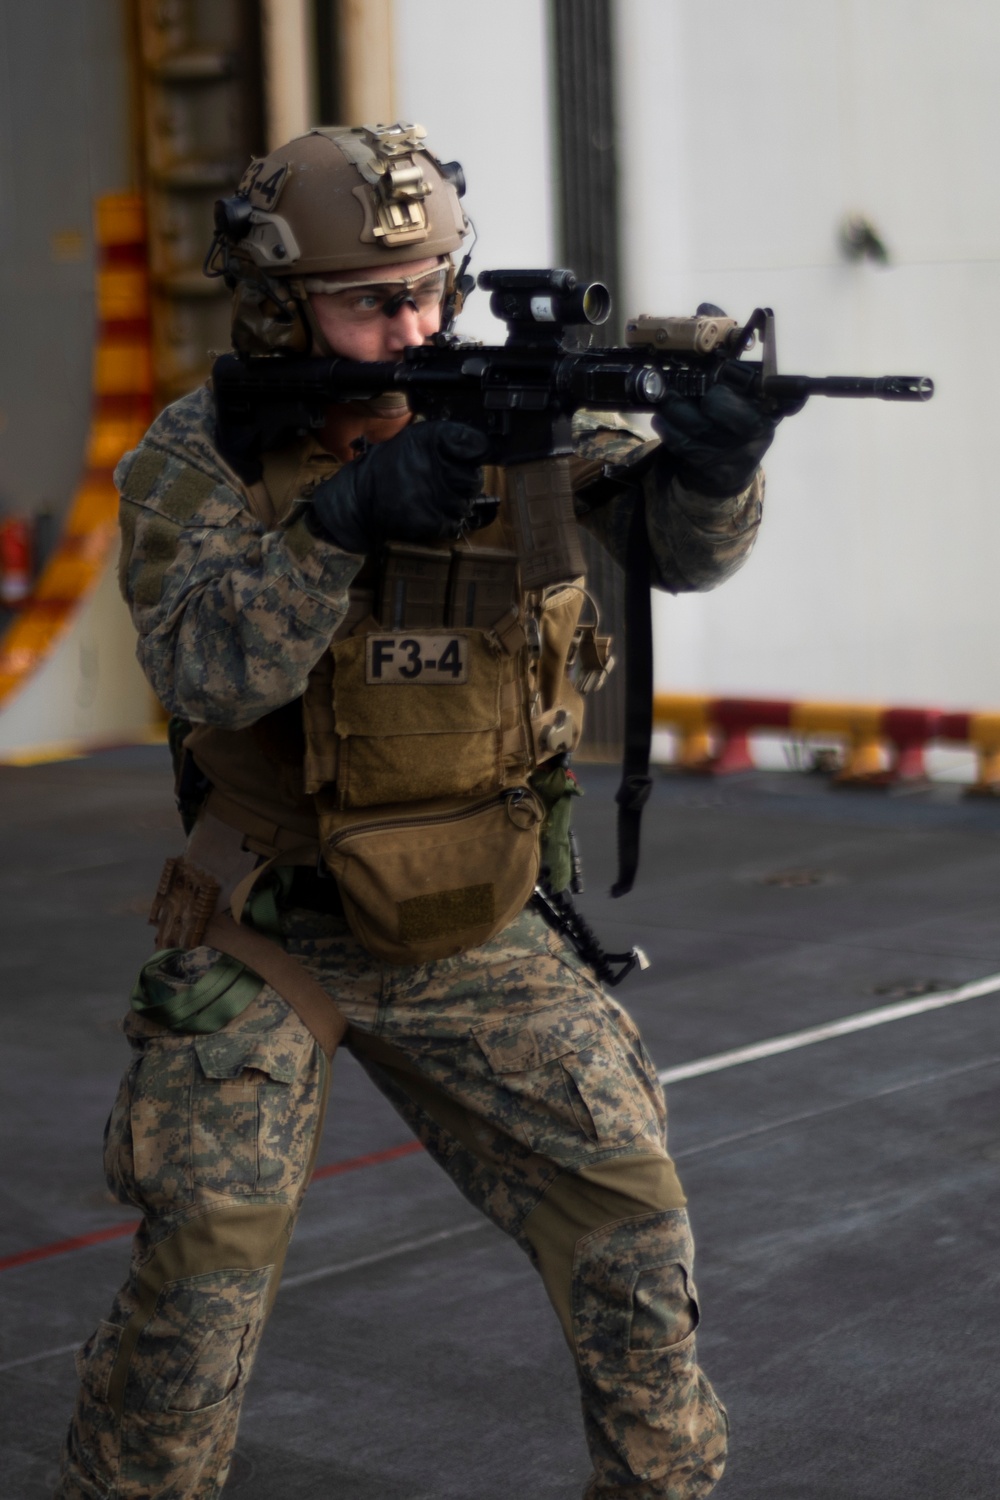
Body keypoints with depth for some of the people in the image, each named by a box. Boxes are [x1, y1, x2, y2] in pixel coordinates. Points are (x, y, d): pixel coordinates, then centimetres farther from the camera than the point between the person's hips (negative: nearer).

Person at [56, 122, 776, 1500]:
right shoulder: (200, 460, -11)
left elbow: (679, 542, -17)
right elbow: (207, 670, -26)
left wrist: (711, 465, -40)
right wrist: (346, 515, -39)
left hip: (475, 938, 3)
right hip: (267, 945, -2)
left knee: (628, 1207, 2)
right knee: (210, 1249, -7)